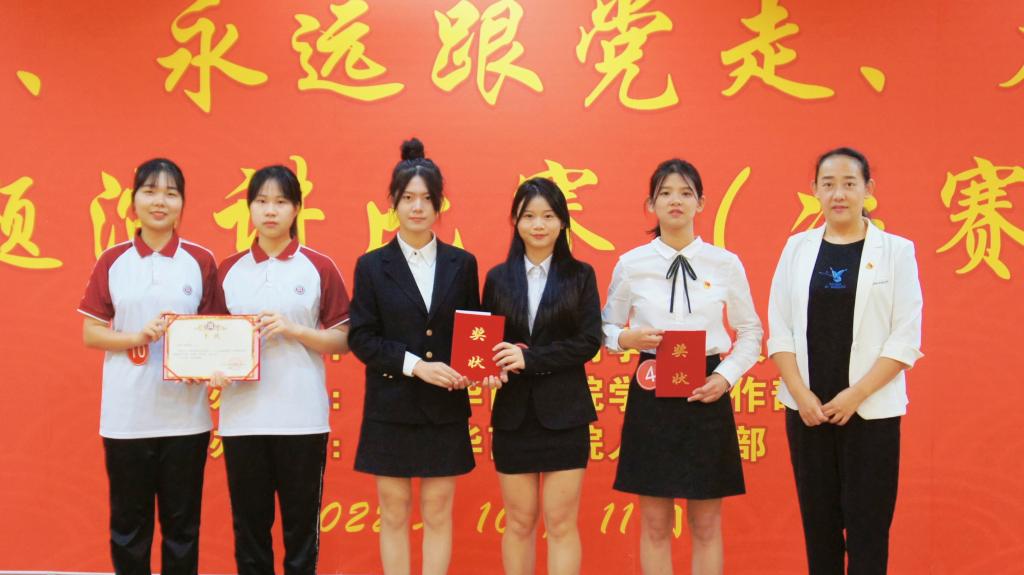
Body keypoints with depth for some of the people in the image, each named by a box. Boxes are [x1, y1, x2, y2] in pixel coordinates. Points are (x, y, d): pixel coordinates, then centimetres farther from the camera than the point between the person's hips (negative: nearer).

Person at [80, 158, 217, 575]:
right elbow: (90, 333, 3)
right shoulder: (112, 261, 3)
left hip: (185, 414, 0)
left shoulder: (201, 261, 3)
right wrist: (139, 336, -14)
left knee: (182, 523, 7)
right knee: (128, 522, 8)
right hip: (126, 415, 0)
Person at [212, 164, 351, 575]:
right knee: (249, 524, 9)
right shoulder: (228, 271, 9)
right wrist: (215, 366, -7)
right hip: (243, 416, 2)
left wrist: (292, 329, -13)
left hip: (302, 417, -2)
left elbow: (342, 340, 1)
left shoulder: (319, 268, 2)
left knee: (301, 523, 5)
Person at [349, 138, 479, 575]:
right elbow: (361, 338, -5)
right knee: (395, 514, 7)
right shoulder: (372, 266, 0)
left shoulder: (461, 264, 4)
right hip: (391, 408, -1)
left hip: (446, 409, 1)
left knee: (438, 513, 7)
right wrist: (415, 365, -17)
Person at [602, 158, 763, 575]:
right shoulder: (631, 264, 1)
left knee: (706, 525, 7)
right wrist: (627, 338, -12)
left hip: (706, 395, 0)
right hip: (651, 393, 0)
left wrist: (726, 376, -7)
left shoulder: (725, 263, 1)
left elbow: (750, 332, 8)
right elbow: (606, 328, 9)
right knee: (655, 525, 6)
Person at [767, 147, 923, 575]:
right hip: (807, 410, 2)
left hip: (871, 410, -2)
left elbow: (905, 338, -5)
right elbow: (779, 329, 4)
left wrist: (856, 394, -12)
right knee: (818, 520, 8)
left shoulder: (895, 251, -1)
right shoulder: (797, 248, 6)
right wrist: (801, 393, -7)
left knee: (867, 523, 0)